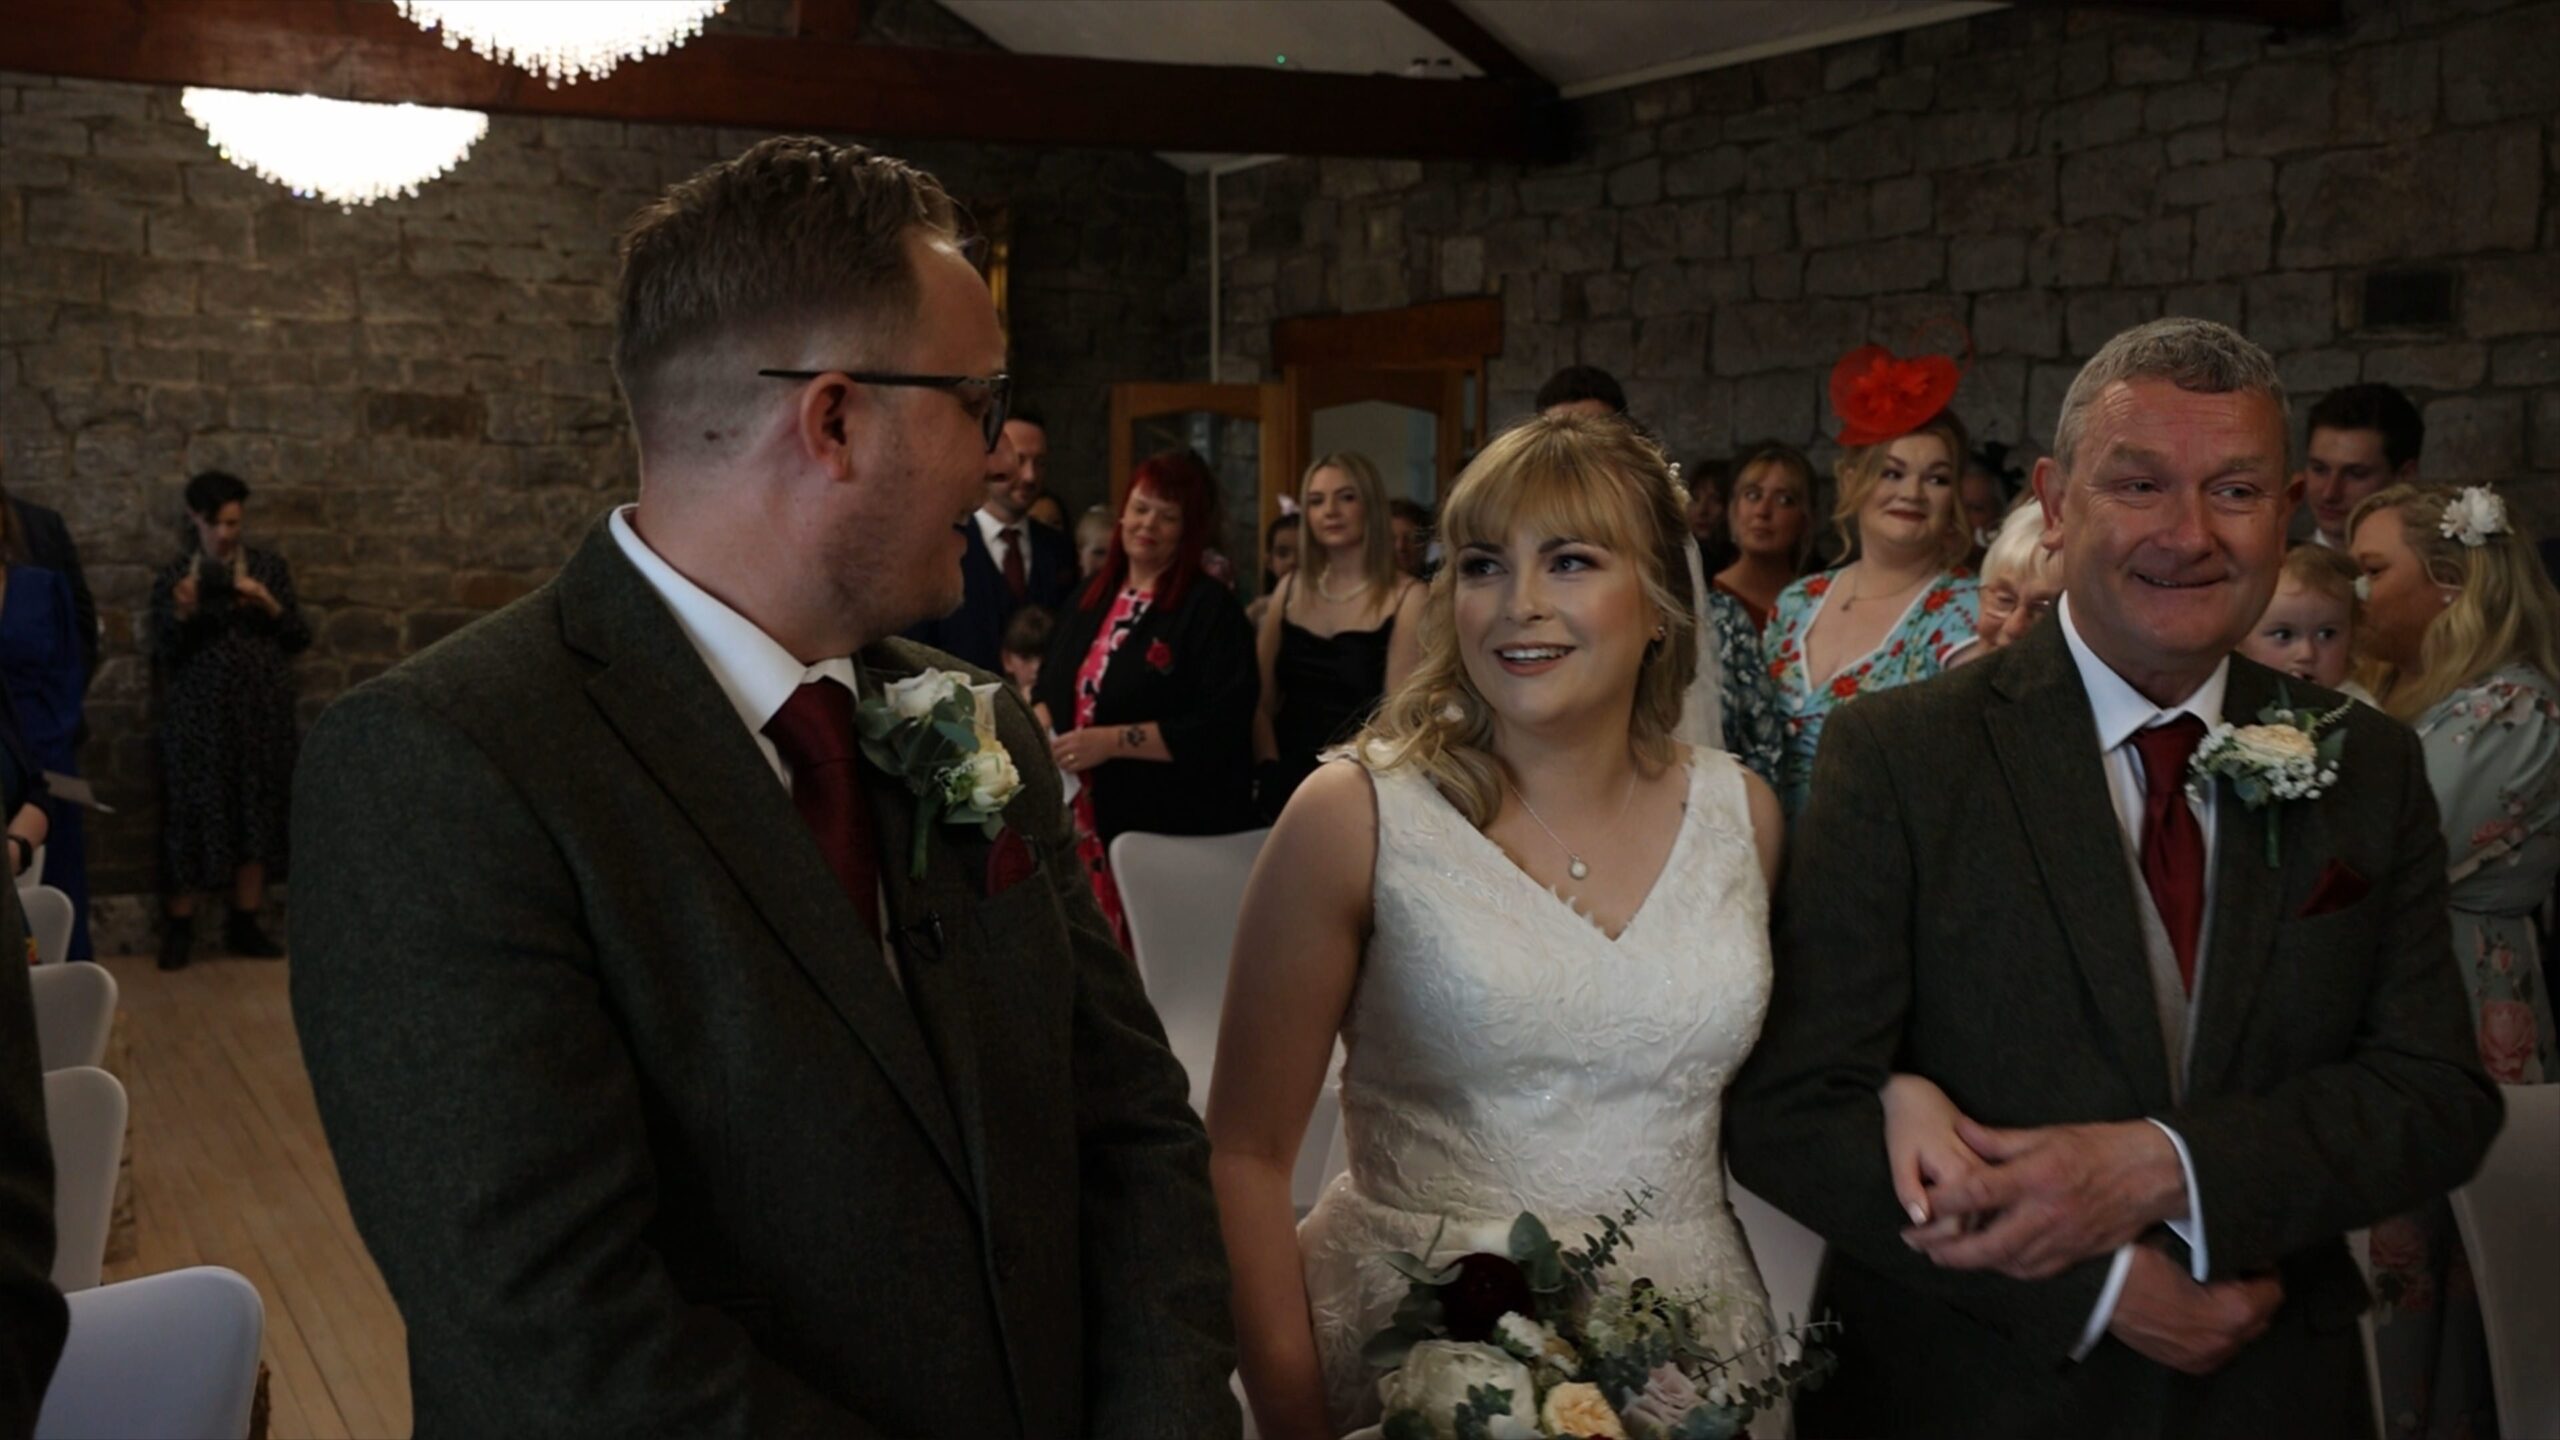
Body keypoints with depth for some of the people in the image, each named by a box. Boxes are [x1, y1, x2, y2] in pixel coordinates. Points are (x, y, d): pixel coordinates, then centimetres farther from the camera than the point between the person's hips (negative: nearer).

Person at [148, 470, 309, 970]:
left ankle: (244, 926, 14)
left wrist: (271, 606, -12)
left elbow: (301, 640, 5)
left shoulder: (270, 567, 5)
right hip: (198, 718, -2)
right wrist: (181, 614, -18)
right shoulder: (173, 576, 1)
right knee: (193, 816, -2)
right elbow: (163, 656, -1)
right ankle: (179, 928, 8)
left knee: (258, 814, 5)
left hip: (263, 714, 2)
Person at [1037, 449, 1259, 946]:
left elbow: (1220, 727, -16)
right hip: (1087, 820, 6)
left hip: (1174, 831, -6)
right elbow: (1052, 685, 19)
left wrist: (1113, 741, -19)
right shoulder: (1094, 593, 14)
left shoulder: (1210, 608, -7)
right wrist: (1042, 726, -3)